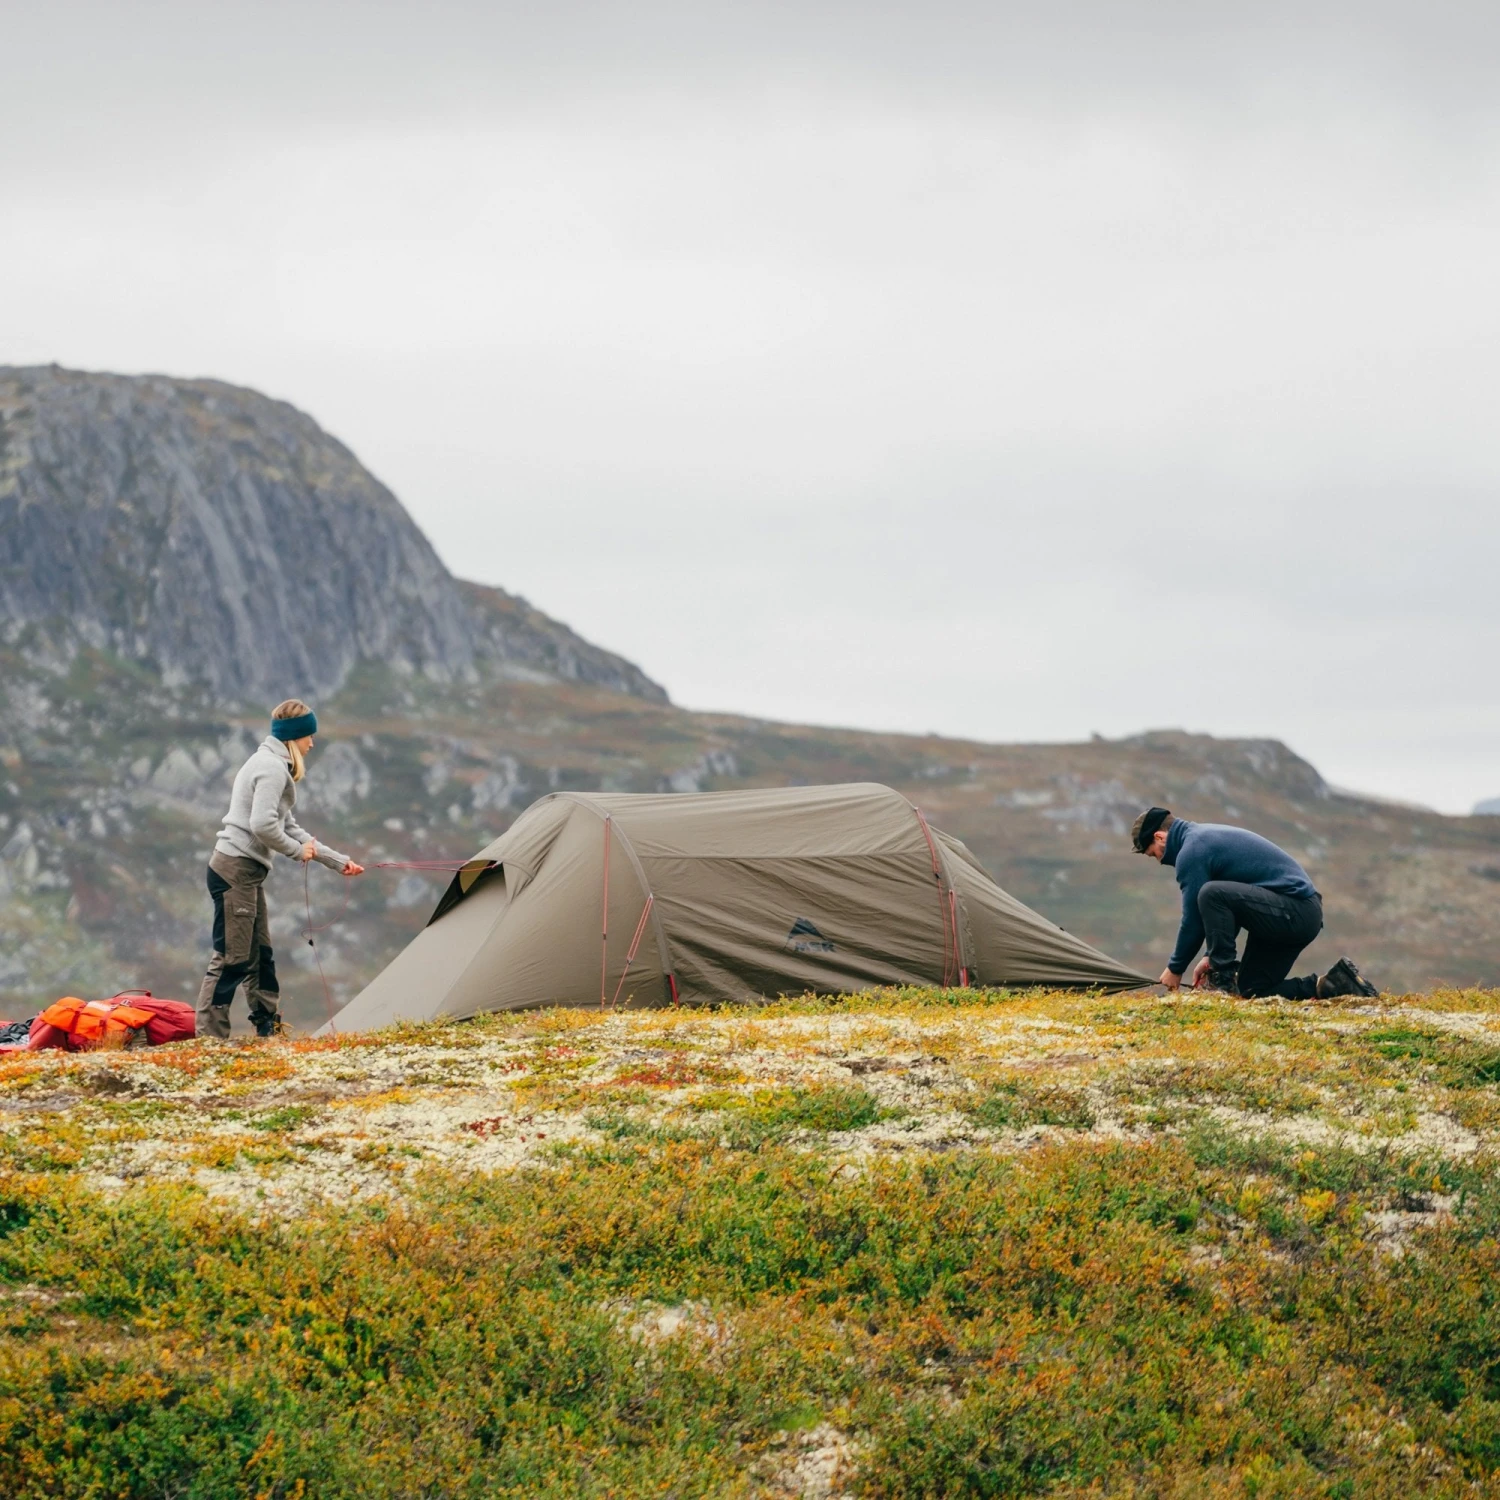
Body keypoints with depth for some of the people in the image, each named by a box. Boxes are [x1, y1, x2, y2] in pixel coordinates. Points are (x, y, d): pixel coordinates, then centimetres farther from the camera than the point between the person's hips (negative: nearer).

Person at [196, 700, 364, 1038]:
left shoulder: (271, 764, 20)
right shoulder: (272, 768, -13)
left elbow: (288, 827, 25)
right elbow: (263, 825, -25)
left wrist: (338, 861, 25)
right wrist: (297, 850, -8)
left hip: (246, 872, 10)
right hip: (236, 870, -10)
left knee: (260, 956, 15)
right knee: (232, 958, -9)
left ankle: (269, 1029, 21)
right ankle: (208, 1035, -8)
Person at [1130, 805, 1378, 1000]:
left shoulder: (1192, 851, -11)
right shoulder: (1206, 836, 20)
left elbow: (1194, 919, -9)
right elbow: (1230, 907, 25)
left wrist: (1175, 968, 4)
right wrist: (1212, 956, 21)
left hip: (1291, 911, -10)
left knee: (1210, 894, -25)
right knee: (1251, 992, 9)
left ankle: (1223, 980, -15)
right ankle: (1334, 984, 6)